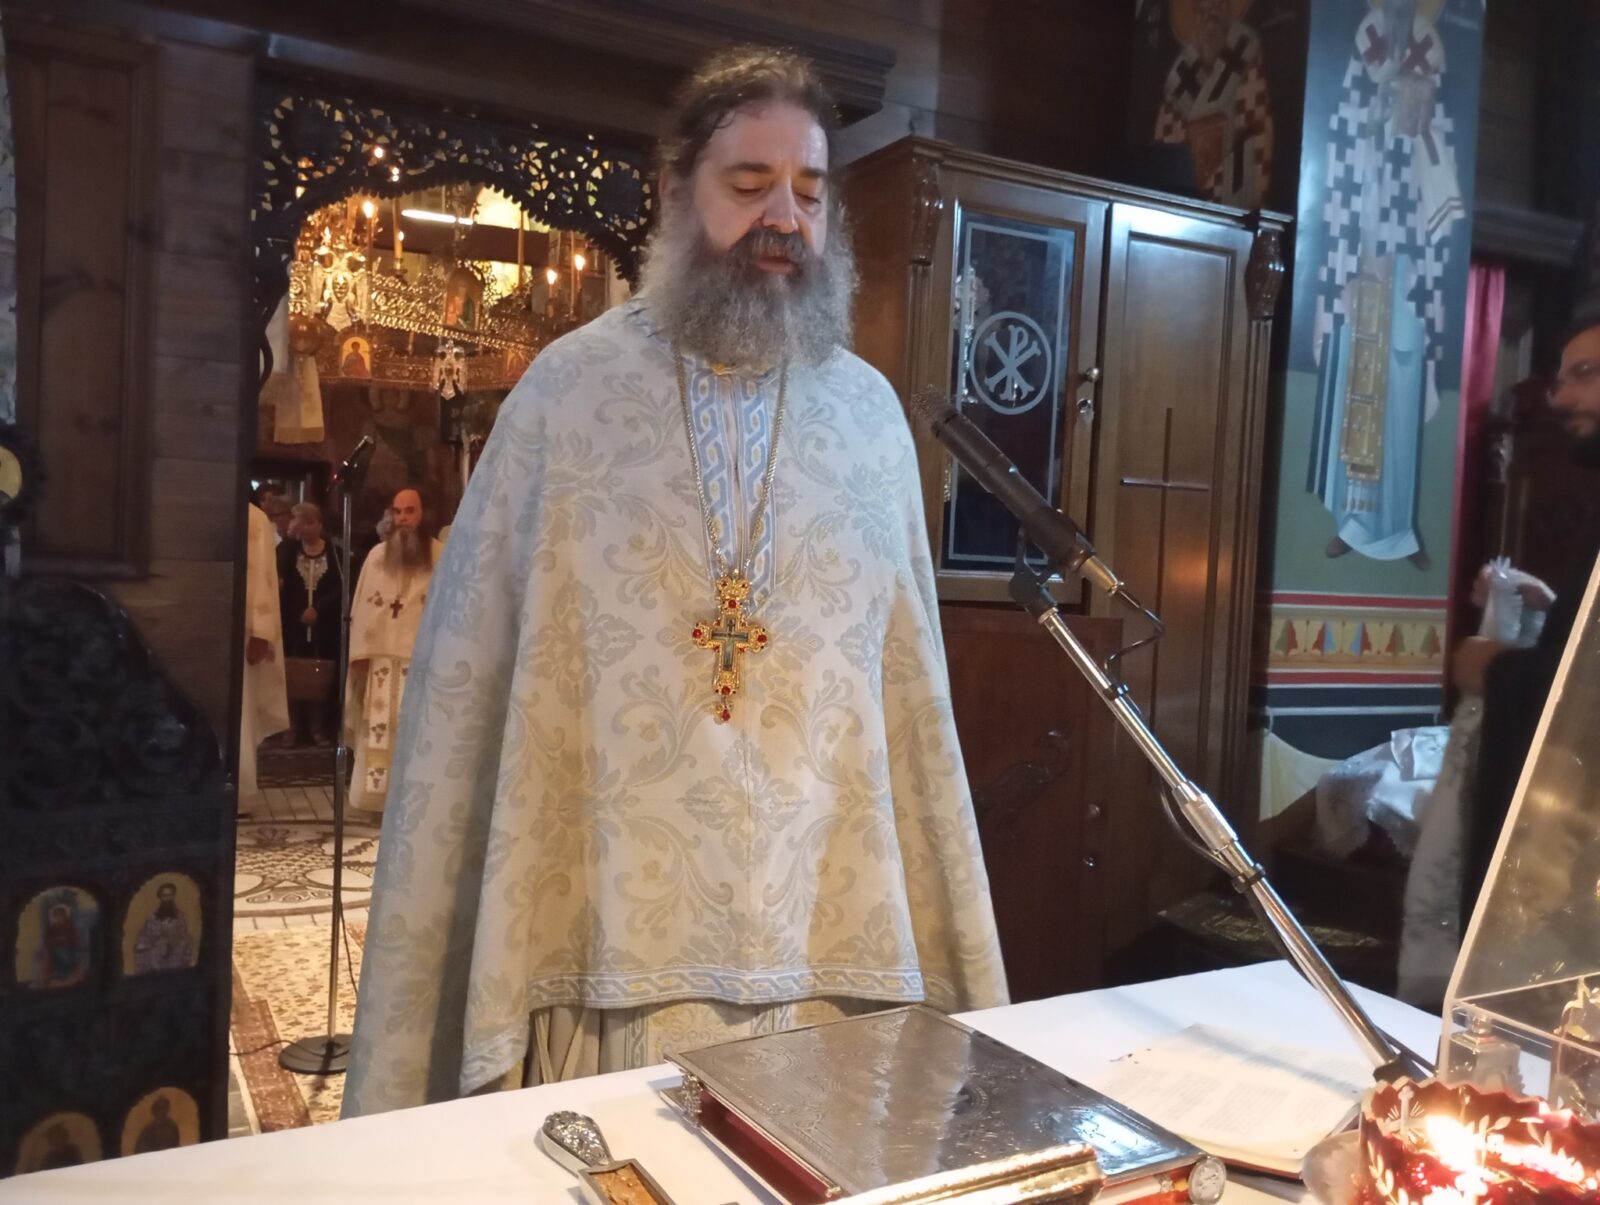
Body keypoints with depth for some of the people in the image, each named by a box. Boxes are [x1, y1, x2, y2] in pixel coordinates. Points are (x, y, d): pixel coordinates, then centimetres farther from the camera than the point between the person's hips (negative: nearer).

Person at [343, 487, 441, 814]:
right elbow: (362, 606, 10)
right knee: (378, 731, 2)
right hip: (381, 657, 3)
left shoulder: (439, 556, 2)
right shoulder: (377, 556, 13)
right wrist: (360, 652, 1)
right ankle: (378, 795, 8)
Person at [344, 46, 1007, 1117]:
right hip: (609, 946, -2)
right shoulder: (568, 389, -4)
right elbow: (469, 685, -2)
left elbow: (912, 697, 6)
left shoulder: (872, 412, 4)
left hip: (829, 952, 3)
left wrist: (957, 967, 6)